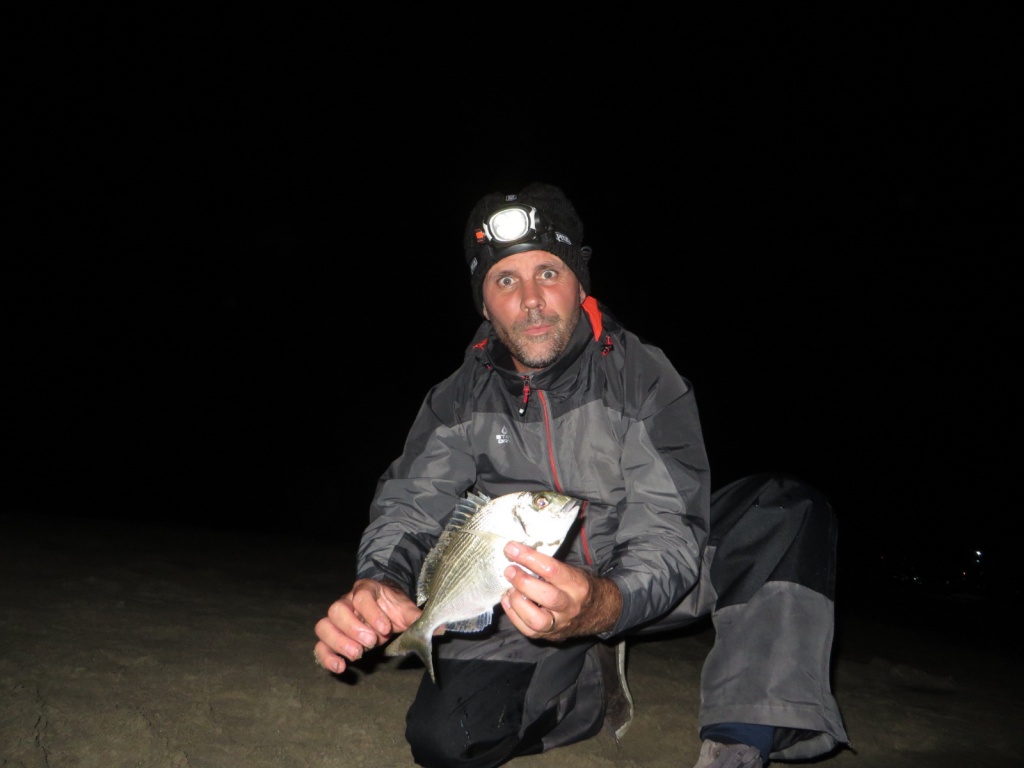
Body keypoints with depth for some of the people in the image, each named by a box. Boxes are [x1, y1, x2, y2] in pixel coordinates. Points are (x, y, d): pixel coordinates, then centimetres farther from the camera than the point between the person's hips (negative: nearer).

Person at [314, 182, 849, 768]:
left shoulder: (648, 380, -17)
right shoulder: (458, 403, -8)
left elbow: (667, 532, -25)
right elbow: (410, 509, -15)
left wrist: (604, 604, -47)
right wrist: (382, 584, -39)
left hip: (637, 585, -1)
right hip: (532, 601, 1)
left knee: (788, 509, -23)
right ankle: (593, 683, 5)